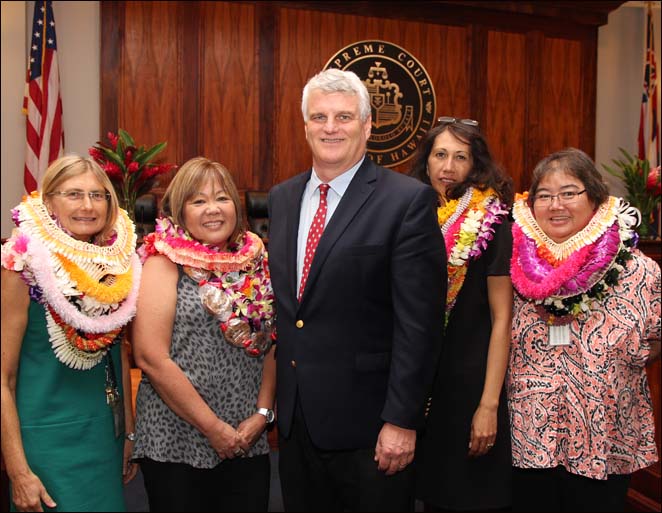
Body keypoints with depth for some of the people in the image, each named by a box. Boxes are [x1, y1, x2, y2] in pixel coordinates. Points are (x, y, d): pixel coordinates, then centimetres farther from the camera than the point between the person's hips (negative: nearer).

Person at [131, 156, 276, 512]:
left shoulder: (254, 261, 5)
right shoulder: (165, 263, -7)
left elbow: (269, 345, 8)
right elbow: (151, 358, -14)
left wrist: (262, 413, -3)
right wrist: (214, 428, -13)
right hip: (177, 441, -4)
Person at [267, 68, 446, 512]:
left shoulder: (409, 201, -12)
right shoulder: (282, 198, 6)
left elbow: (418, 323, -14)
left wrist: (401, 420, -15)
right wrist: (274, 400, 11)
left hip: (367, 422, -5)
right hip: (294, 417, 6)